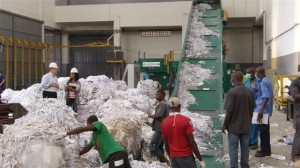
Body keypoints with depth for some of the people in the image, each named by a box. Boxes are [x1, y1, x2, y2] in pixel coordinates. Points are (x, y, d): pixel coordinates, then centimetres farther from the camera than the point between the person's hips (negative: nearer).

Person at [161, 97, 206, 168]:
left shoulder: (164, 123, 0)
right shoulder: (186, 120, -13)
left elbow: (166, 144, 6)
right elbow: (191, 142, -14)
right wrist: (200, 159, -7)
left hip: (173, 157, 4)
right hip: (186, 156, -4)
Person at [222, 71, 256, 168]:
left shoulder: (232, 92, -17)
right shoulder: (249, 91, 1)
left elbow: (229, 111, -17)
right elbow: (252, 109, 7)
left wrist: (224, 125, -6)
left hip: (234, 125, -5)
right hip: (246, 125, 5)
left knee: (233, 149, 4)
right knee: (245, 147, 14)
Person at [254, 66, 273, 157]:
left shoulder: (263, 82, -16)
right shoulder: (267, 81, 13)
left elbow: (266, 97, -24)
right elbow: (269, 96, 19)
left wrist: (261, 110, -27)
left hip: (263, 110, -10)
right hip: (267, 110, 10)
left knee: (263, 131, -2)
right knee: (265, 130, 15)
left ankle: (265, 151, 6)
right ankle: (266, 149, 23)